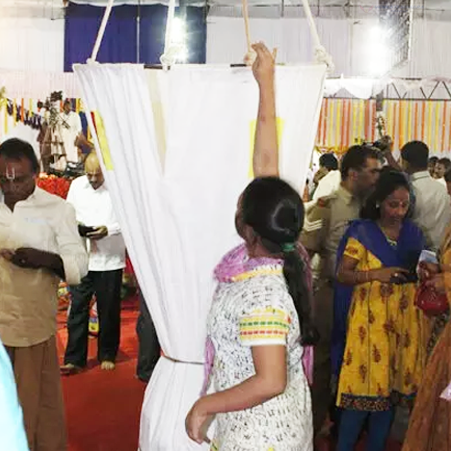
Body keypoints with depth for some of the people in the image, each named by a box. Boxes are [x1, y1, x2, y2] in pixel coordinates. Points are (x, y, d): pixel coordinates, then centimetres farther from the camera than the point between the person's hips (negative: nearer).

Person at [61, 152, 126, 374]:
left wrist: (109, 229, -22)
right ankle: (74, 358, 14)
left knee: (108, 310, 10)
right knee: (78, 307, 4)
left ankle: (107, 355, 26)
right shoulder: (76, 185, 4)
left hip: (110, 258, -2)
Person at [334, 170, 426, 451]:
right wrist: (374, 274, -24)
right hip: (370, 321, -4)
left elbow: (419, 275, 17)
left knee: (390, 386, 9)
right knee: (363, 386, -4)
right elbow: (342, 274, -8)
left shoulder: (414, 234, 9)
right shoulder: (363, 232, -4)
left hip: (403, 322, 4)